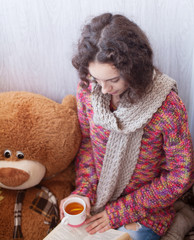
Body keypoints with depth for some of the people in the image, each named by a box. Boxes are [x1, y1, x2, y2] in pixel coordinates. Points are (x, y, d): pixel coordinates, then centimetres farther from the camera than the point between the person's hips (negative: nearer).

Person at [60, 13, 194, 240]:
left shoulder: (168, 108, -26)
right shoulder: (87, 89, -14)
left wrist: (119, 212, -14)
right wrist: (83, 191, -11)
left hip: (143, 214, -3)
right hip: (93, 204, 4)